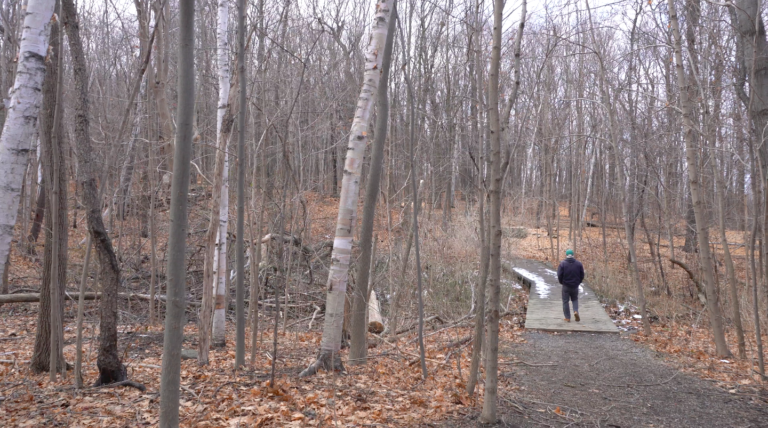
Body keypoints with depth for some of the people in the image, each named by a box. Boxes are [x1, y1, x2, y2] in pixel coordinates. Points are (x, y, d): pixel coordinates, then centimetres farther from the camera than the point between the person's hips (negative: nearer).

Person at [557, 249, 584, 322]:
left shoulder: (562, 264, -12)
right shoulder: (579, 263, -2)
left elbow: (559, 275, -11)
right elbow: (582, 275, 2)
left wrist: (561, 282, 8)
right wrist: (578, 282, 15)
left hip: (566, 286, -3)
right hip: (575, 286, 3)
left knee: (565, 301, 7)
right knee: (575, 300, 22)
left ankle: (567, 318, 9)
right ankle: (576, 311, -2)